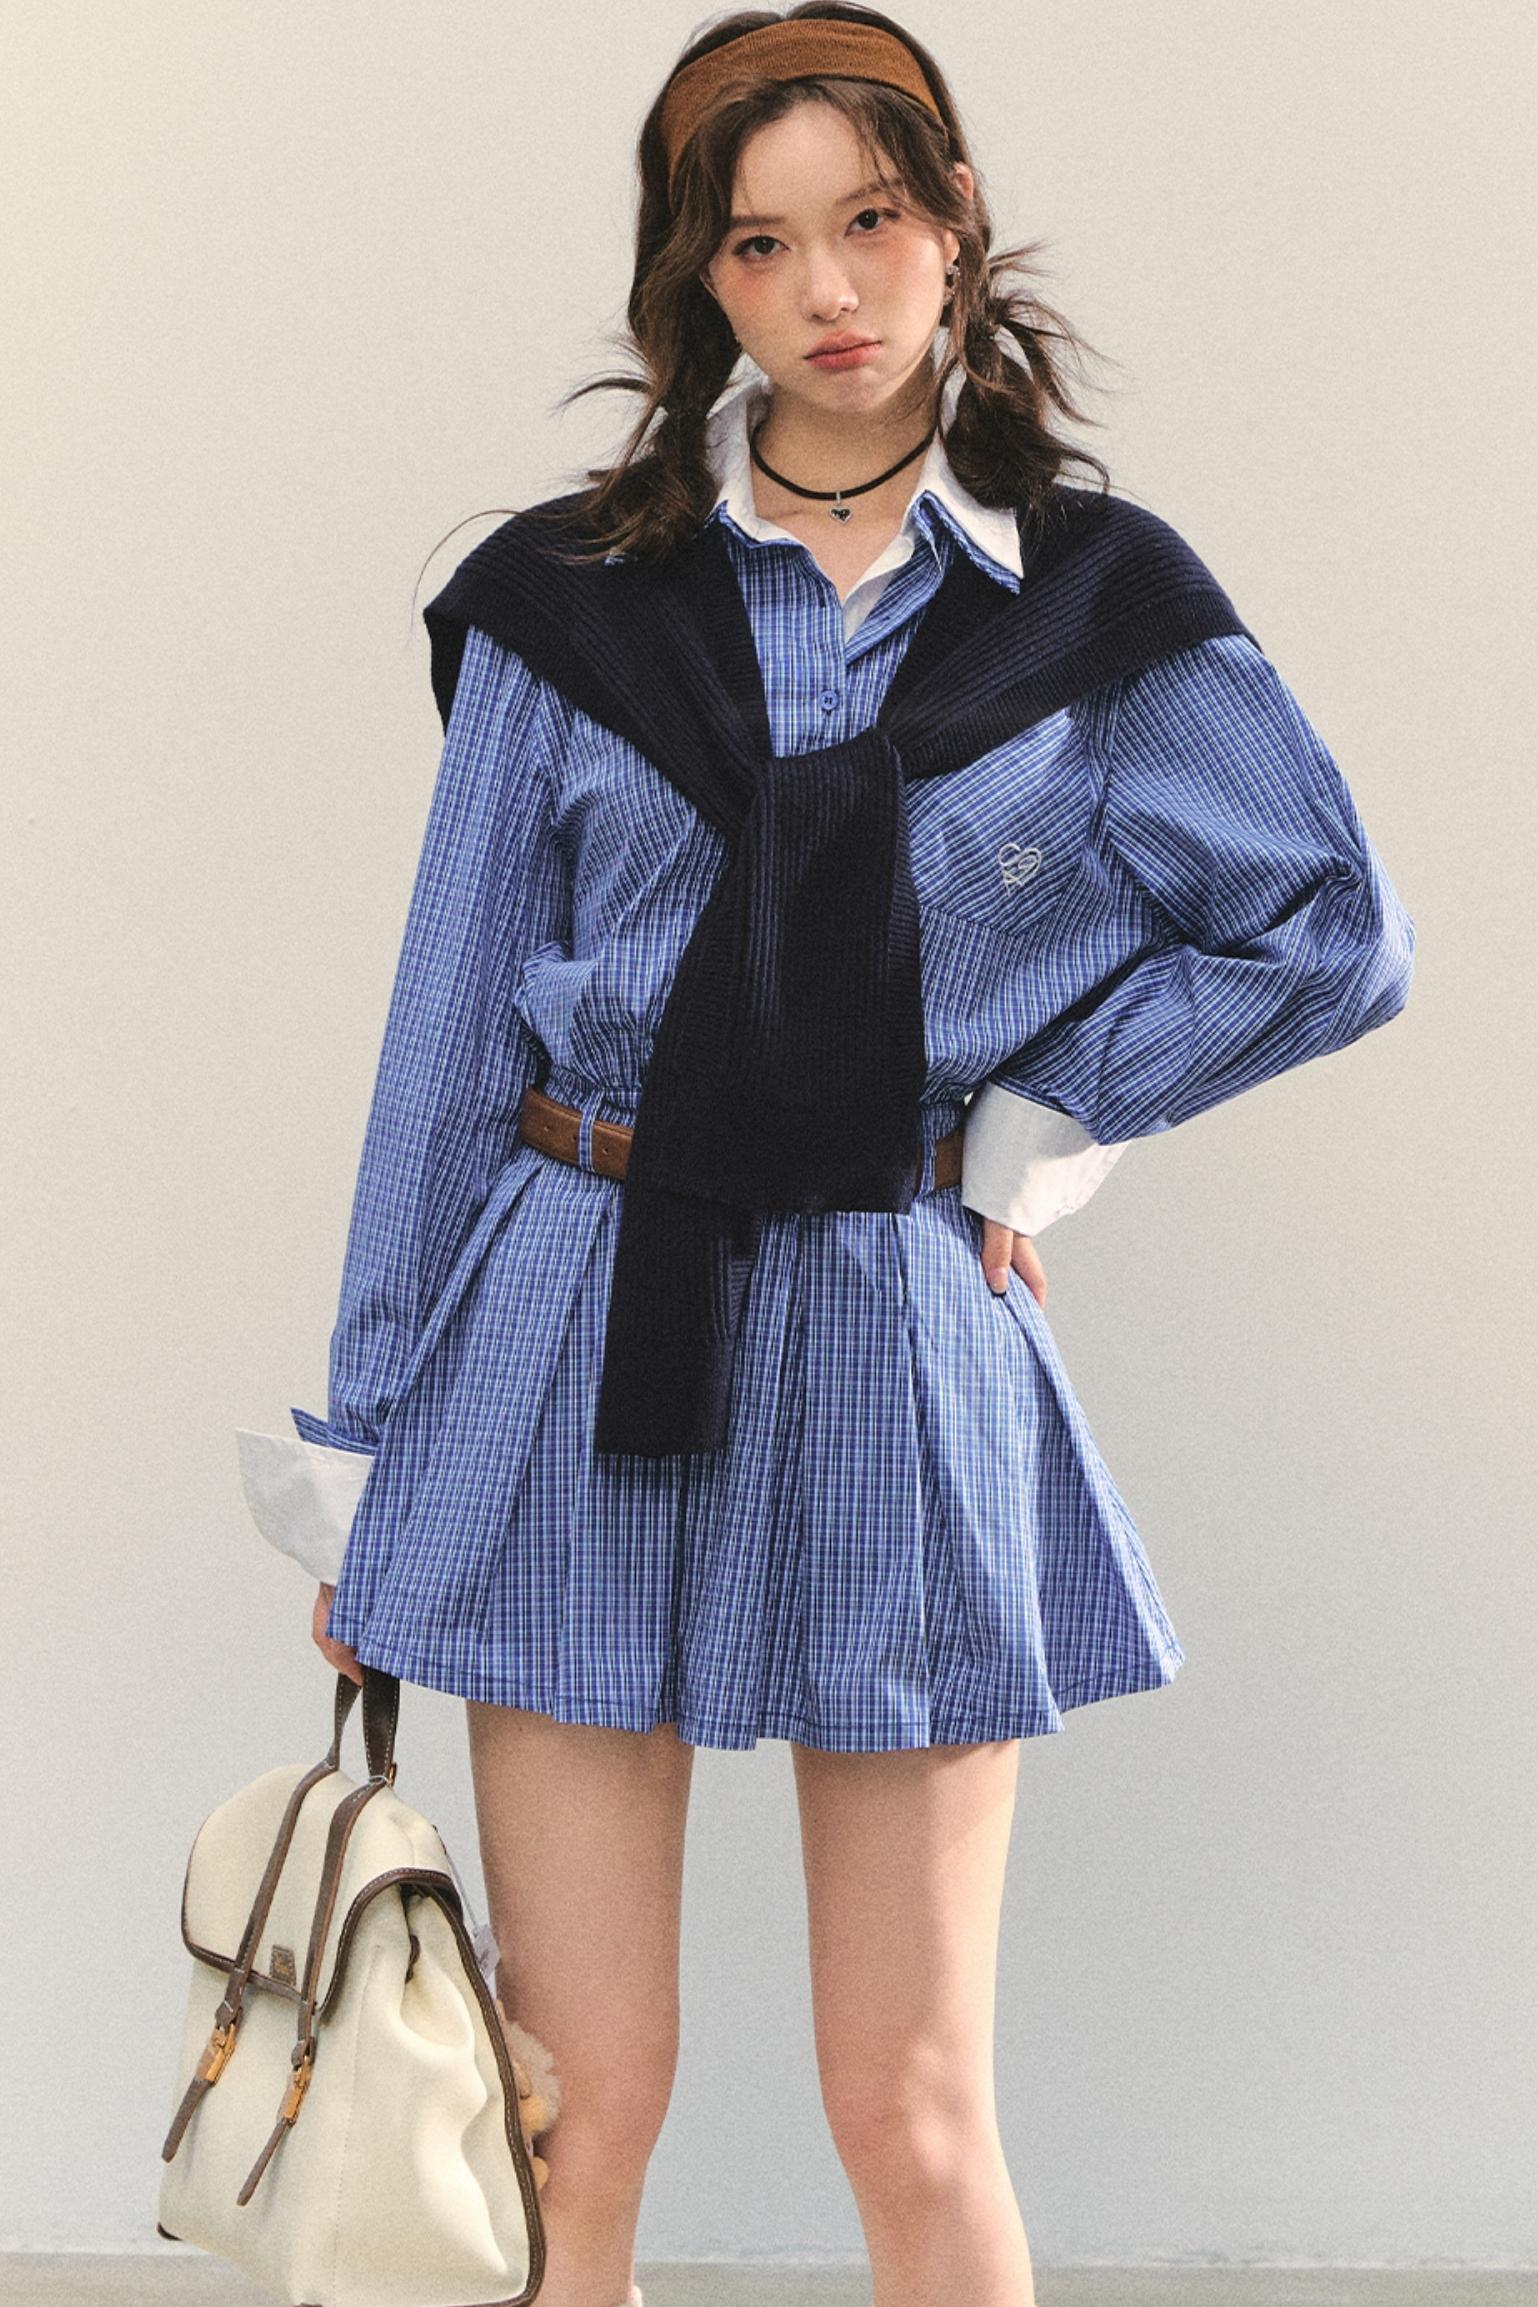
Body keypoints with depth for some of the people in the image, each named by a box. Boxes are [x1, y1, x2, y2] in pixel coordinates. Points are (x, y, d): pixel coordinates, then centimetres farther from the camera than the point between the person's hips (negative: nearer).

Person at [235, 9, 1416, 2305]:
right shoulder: (577, 599, 3)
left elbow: (1333, 934, 10)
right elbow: (455, 1021, 5)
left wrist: (1038, 1123, 2)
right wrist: (368, 1436, 6)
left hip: (898, 1344, 0)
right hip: (580, 1336, 0)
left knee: (916, 2118, 3)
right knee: (581, 2103, 4)